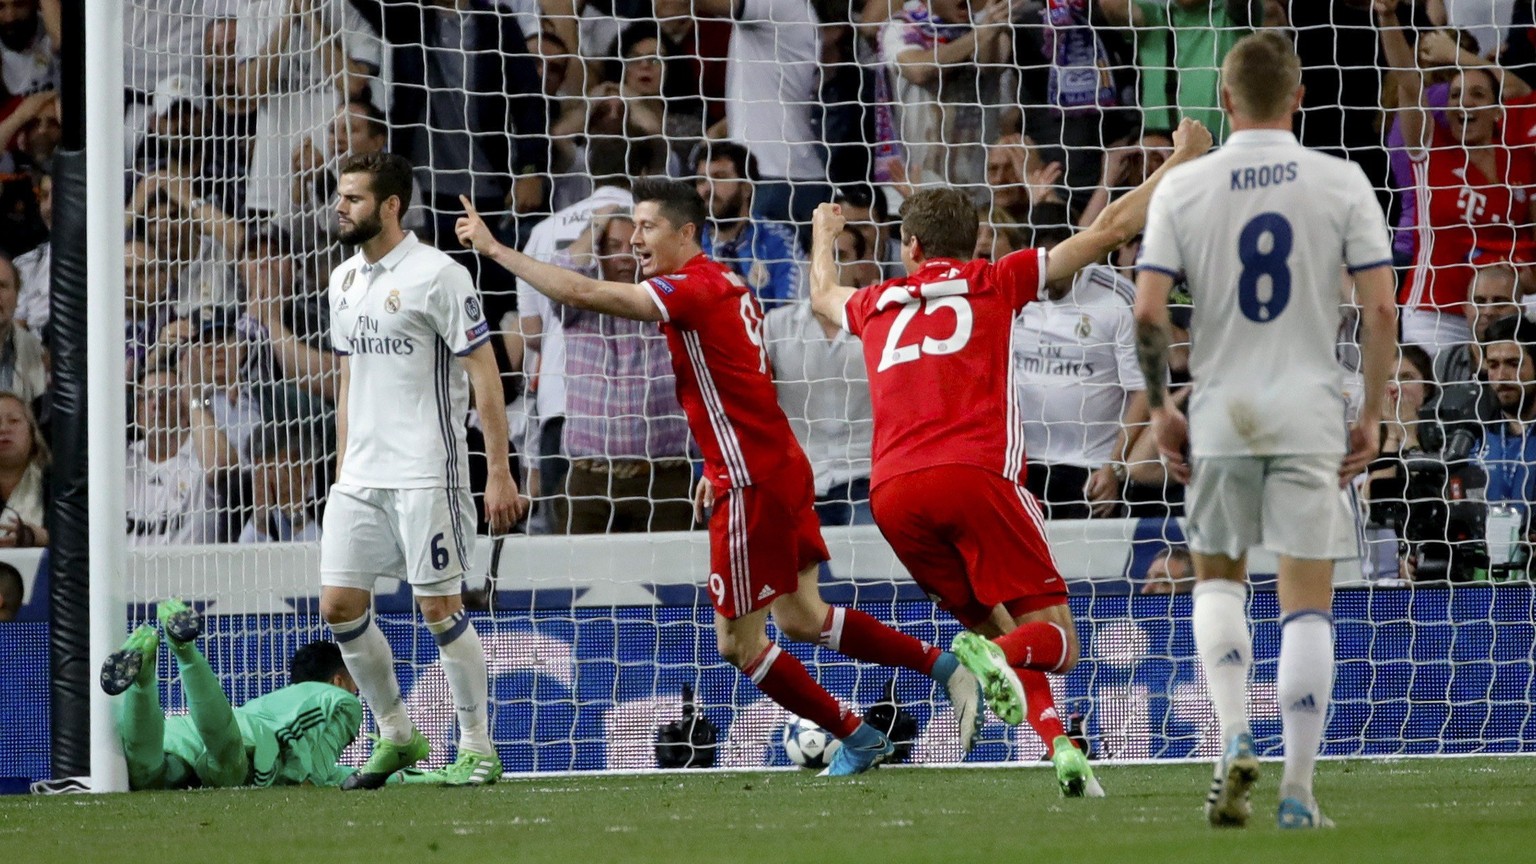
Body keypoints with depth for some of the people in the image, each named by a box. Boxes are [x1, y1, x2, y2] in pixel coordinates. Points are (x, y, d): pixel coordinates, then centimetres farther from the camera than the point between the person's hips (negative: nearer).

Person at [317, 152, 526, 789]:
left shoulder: (437, 275, -9)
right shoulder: (344, 280, 14)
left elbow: (485, 374, -9)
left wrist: (499, 474, -13)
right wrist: (342, 468, 18)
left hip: (426, 474, -7)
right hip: (360, 476, 7)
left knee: (439, 607, -6)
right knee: (339, 606, 2)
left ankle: (478, 749, 4)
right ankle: (396, 736, 16)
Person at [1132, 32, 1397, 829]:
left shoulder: (1183, 188, 0)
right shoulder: (1341, 184, -2)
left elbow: (1147, 314, -5)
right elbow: (1380, 311, -5)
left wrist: (1160, 411, 6)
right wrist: (1371, 415, 4)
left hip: (1221, 412, 1)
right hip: (1310, 416, -1)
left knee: (1218, 577, 20)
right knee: (1307, 603, 3)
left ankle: (1234, 736, 0)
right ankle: (1298, 791, 0)